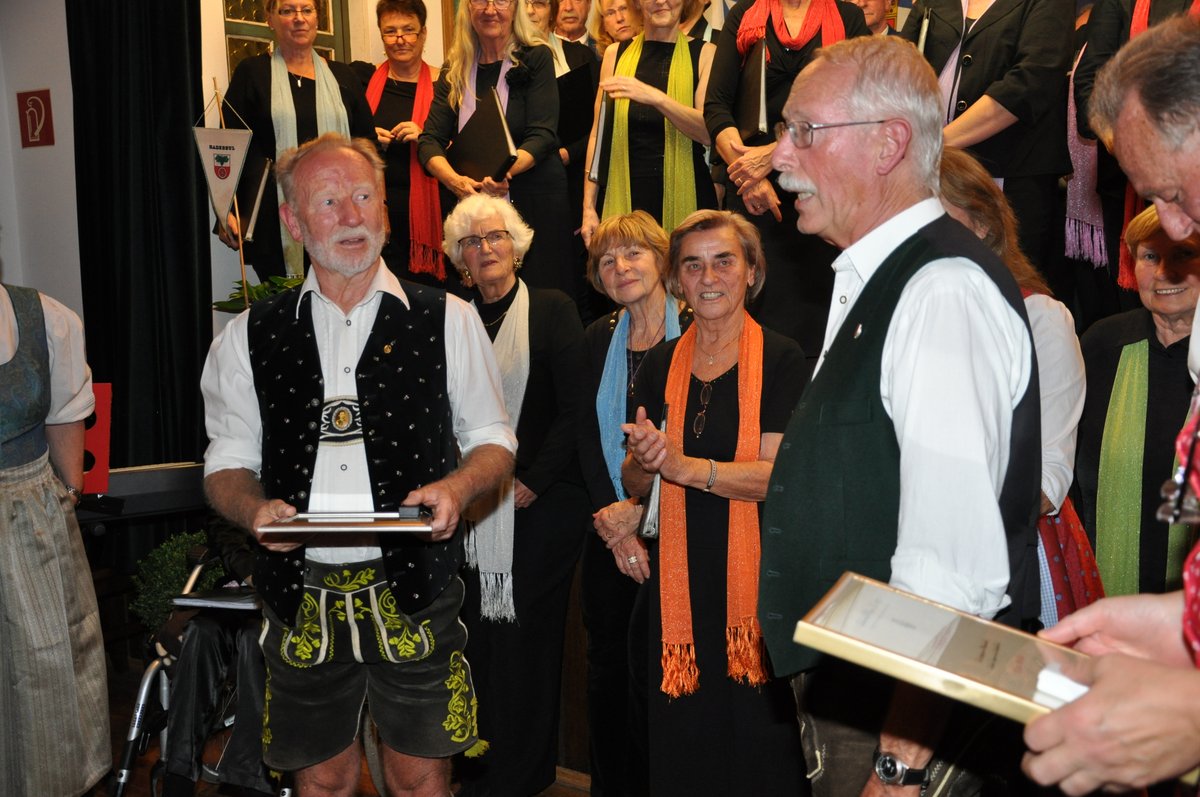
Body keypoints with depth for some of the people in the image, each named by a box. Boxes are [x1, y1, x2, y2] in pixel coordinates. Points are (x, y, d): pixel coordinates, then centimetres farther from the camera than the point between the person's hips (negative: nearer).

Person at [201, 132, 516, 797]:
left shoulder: (447, 321, 2)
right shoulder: (250, 337, 5)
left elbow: (493, 439, 8)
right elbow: (227, 464, 9)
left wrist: (457, 486, -13)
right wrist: (254, 509, -12)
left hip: (413, 591, -1)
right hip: (301, 595, 1)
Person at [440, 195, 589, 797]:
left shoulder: (553, 312, -1)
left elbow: (574, 409, -7)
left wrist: (531, 481, -12)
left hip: (540, 506, -4)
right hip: (472, 510, 4)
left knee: (526, 634, -1)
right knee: (478, 633, 6)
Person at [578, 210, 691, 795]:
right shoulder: (598, 339, 10)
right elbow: (589, 438, 5)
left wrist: (642, 506, -14)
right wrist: (611, 518, -6)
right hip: (609, 532, 4)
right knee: (607, 665, 10)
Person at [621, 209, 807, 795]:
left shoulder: (780, 359, -3)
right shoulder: (661, 363, 10)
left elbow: (780, 475, -14)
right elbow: (634, 480, 14)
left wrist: (684, 467, -23)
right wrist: (642, 461, -8)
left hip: (755, 572, -4)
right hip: (674, 577, 4)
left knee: (755, 745, 2)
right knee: (677, 741, 9)